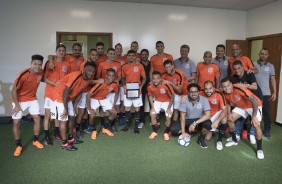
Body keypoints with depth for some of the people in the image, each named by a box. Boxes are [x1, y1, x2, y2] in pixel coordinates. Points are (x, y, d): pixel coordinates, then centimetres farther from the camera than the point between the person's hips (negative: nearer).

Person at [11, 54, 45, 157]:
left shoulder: (41, 72, -12)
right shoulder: (23, 75, -28)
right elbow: (14, 90, -19)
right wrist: (17, 105, -18)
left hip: (32, 99, 5)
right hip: (19, 100, -4)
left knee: (37, 118, 1)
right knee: (16, 122, -3)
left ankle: (35, 141, 19)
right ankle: (18, 146, 11)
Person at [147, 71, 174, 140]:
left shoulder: (166, 86, -31)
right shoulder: (150, 87, -20)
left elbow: (172, 96, -18)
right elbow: (150, 96, 0)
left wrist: (169, 108, -17)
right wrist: (152, 107, -7)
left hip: (167, 101, -3)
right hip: (157, 101, 3)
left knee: (168, 117, -16)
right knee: (152, 115, -10)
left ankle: (166, 133, 10)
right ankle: (154, 132, 12)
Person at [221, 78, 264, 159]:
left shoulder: (240, 89, -37)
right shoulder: (225, 93, -15)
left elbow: (255, 102, -36)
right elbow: (228, 103, 5)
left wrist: (254, 116, -38)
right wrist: (229, 114, -10)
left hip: (254, 106, -6)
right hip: (241, 106, 7)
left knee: (256, 125, -22)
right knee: (230, 119, -2)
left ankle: (259, 149, -3)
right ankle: (234, 140, 18)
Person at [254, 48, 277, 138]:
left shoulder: (270, 66, 5)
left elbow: (273, 80, 6)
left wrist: (274, 92, 0)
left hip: (266, 94, 1)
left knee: (266, 112, 5)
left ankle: (267, 130, 19)